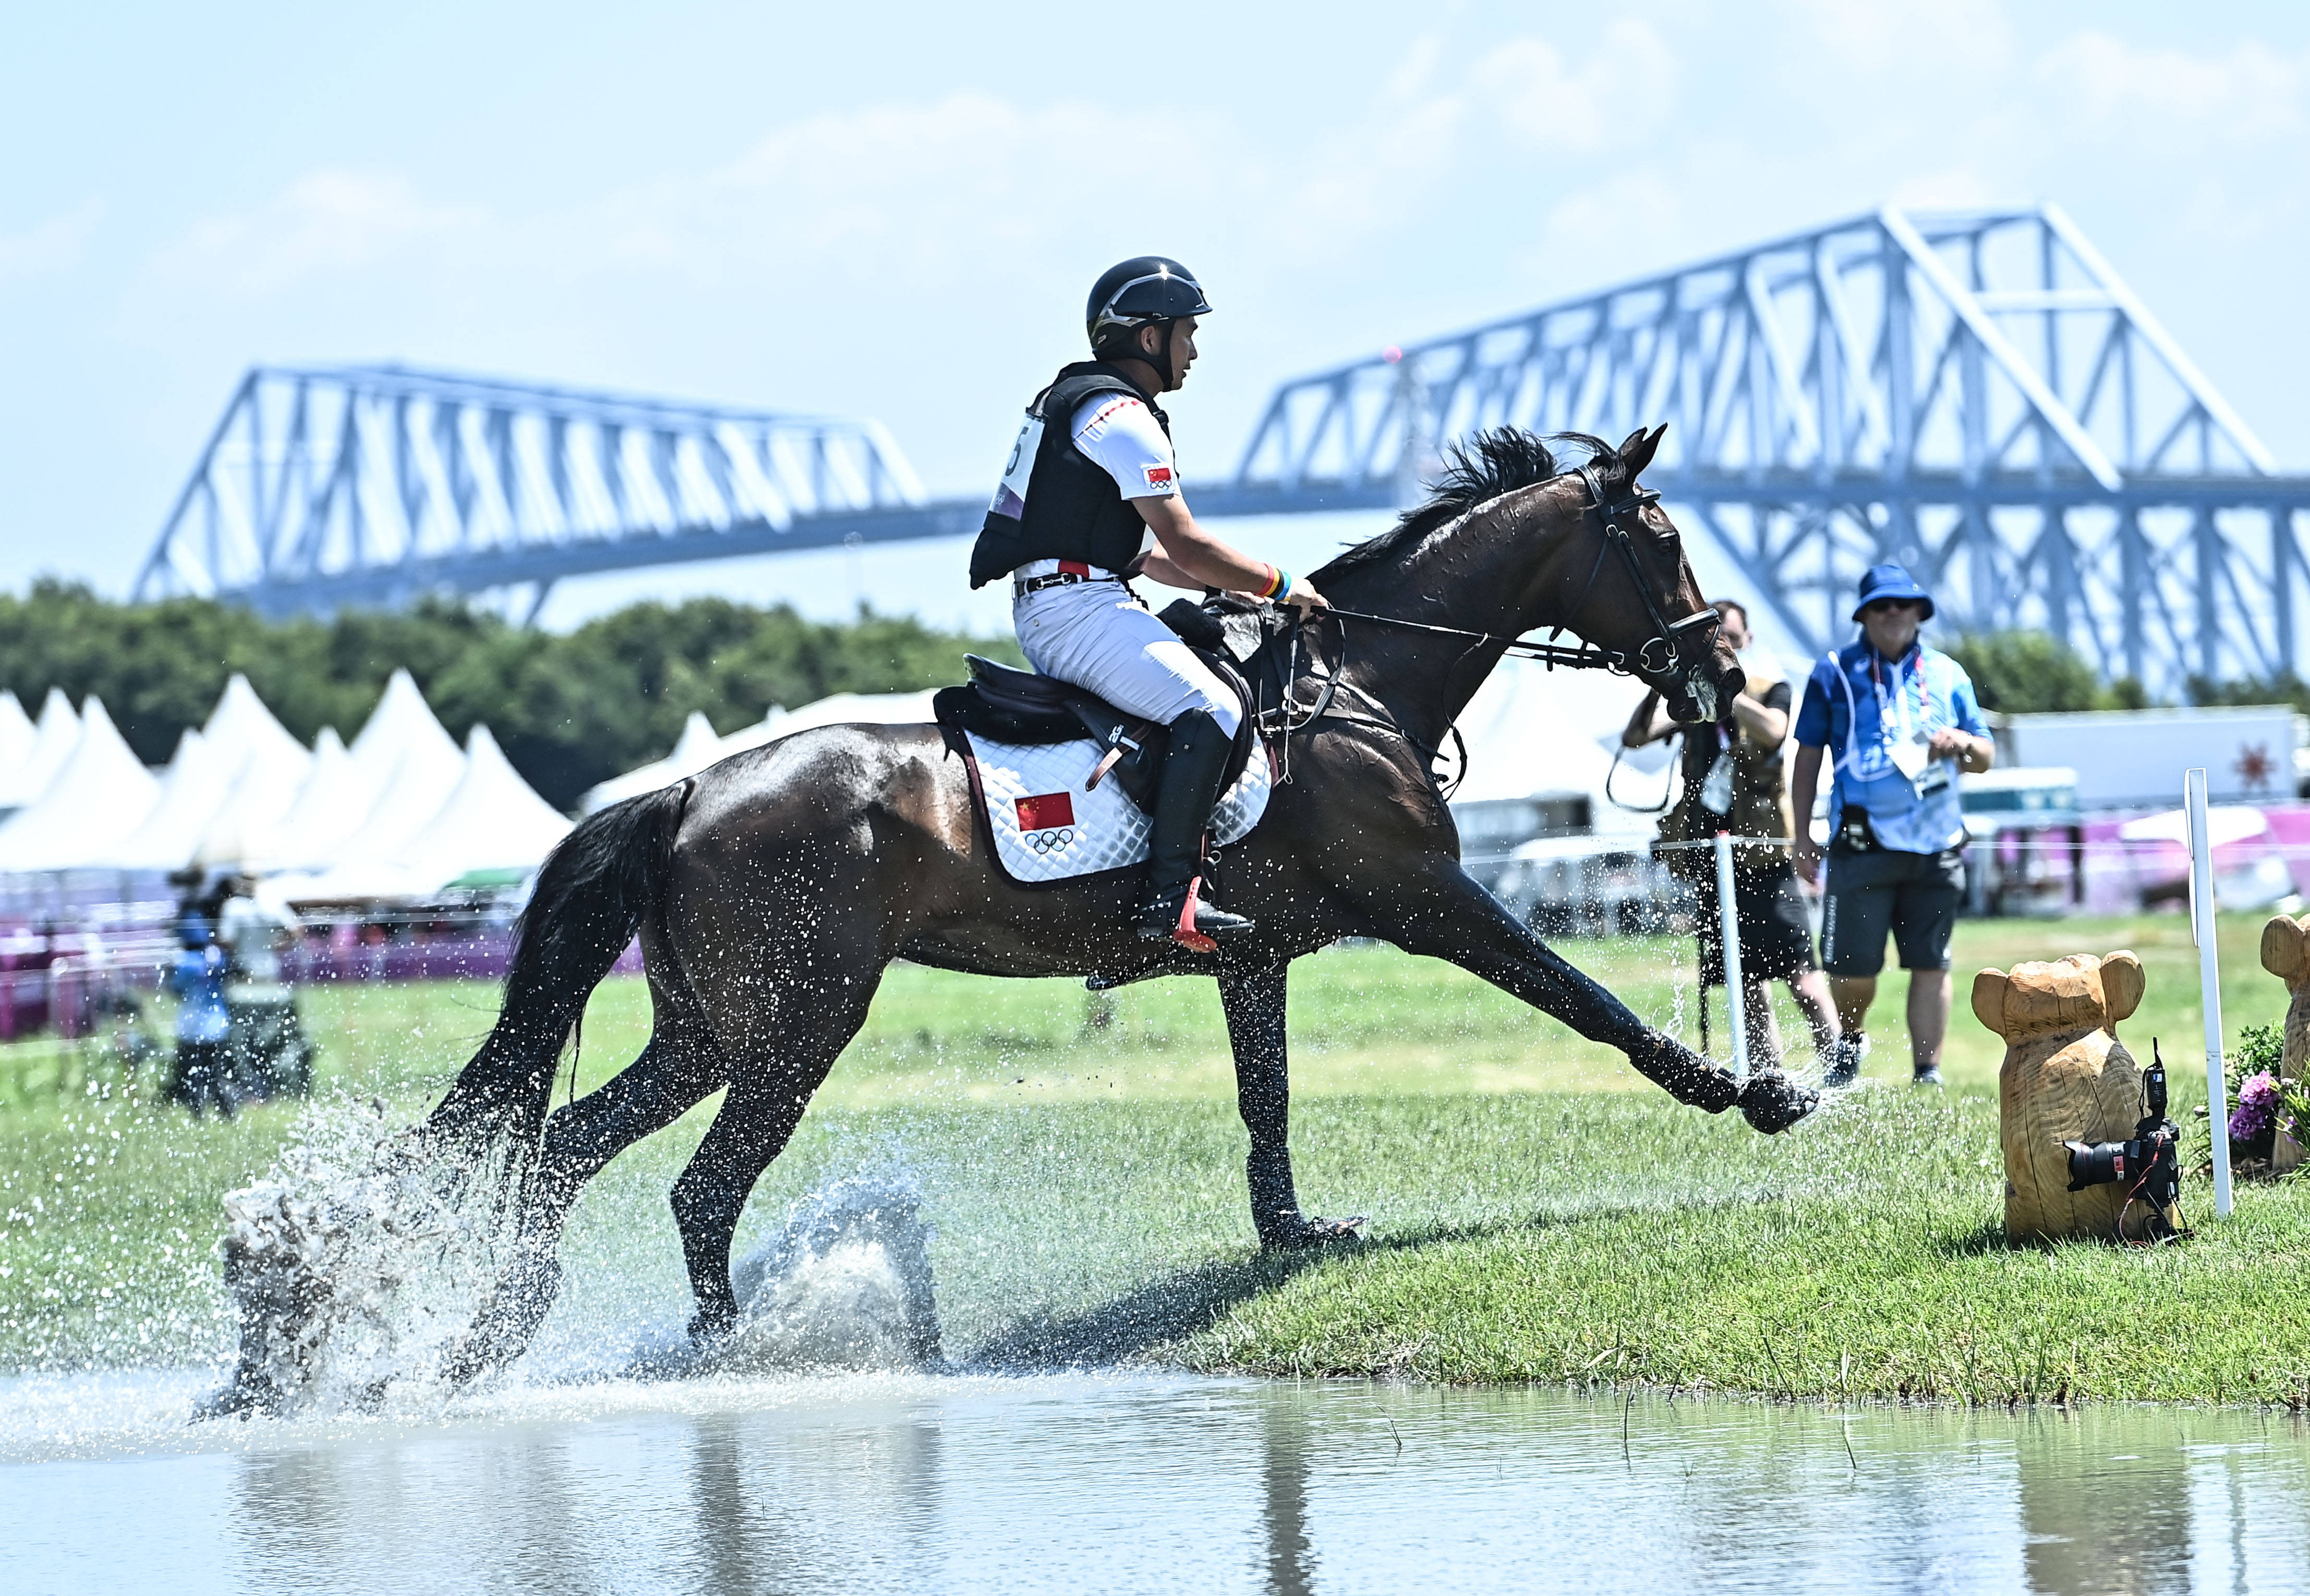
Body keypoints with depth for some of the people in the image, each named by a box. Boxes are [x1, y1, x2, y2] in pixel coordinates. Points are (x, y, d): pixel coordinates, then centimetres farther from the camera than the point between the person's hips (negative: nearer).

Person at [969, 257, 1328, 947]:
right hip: (1079, 608, -11)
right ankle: (1170, 897, -29)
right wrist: (1277, 584, -2)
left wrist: (1226, 583, 18)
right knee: (1211, 708, -22)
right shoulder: (1123, 417, -12)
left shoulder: (1072, 400, 22)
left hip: (1043, 610, 11)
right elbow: (1185, 545, -15)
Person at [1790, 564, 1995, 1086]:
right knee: (1852, 965, -4)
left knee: (1930, 964, -1)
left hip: (1936, 845, 2)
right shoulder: (1834, 672, 7)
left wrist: (1963, 743, -6)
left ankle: (1928, 1072, 5)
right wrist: (1802, 835, 4)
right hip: (1862, 843, -2)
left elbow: (1986, 758, 18)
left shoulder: (1948, 675, 13)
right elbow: (1808, 754, 9)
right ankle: (1851, 1040, 25)